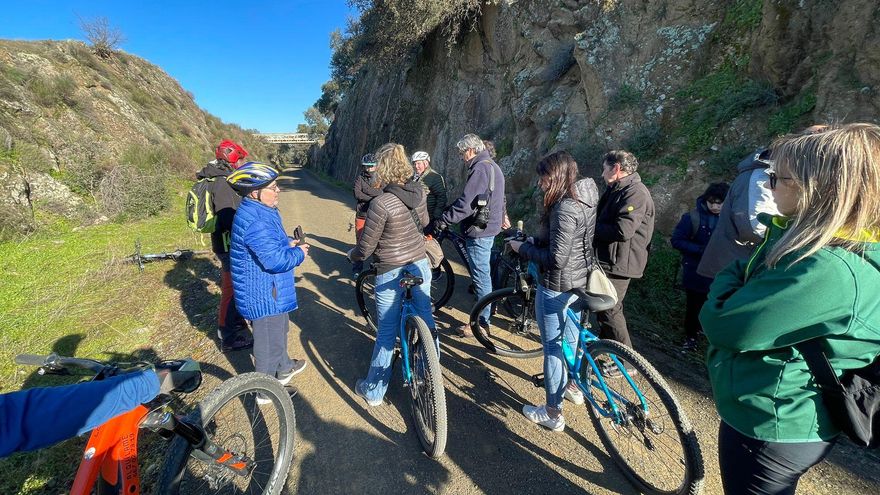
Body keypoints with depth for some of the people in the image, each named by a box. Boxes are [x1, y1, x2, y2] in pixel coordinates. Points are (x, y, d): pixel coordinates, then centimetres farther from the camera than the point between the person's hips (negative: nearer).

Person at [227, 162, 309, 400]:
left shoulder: (259, 211, 6)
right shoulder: (254, 221, -29)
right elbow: (276, 260, -32)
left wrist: (288, 244, 2)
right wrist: (299, 253, -15)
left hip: (271, 290, 11)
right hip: (265, 295, -11)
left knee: (280, 330, 29)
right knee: (270, 343, 8)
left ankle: (284, 368, 51)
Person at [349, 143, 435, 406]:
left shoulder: (381, 203, -23)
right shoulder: (419, 191, -4)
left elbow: (366, 248, -16)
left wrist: (352, 255, 6)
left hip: (391, 272, -5)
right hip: (420, 264, 5)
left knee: (386, 331, 8)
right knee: (426, 318, 18)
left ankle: (374, 390, 27)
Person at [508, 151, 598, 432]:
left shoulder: (564, 208, -26)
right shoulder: (586, 198, 4)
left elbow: (556, 259, -28)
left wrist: (523, 248, -15)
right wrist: (536, 241, 5)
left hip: (557, 285, -9)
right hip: (580, 279, 9)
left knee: (553, 346, 5)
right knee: (570, 336, 26)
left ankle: (552, 413, 20)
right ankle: (572, 386, 48)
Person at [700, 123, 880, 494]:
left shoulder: (827, 270, -31)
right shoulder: (820, 246, 2)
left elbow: (723, 326, -30)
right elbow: (752, 285, 7)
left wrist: (729, 277, -13)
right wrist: (741, 275, -12)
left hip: (769, 427, -9)